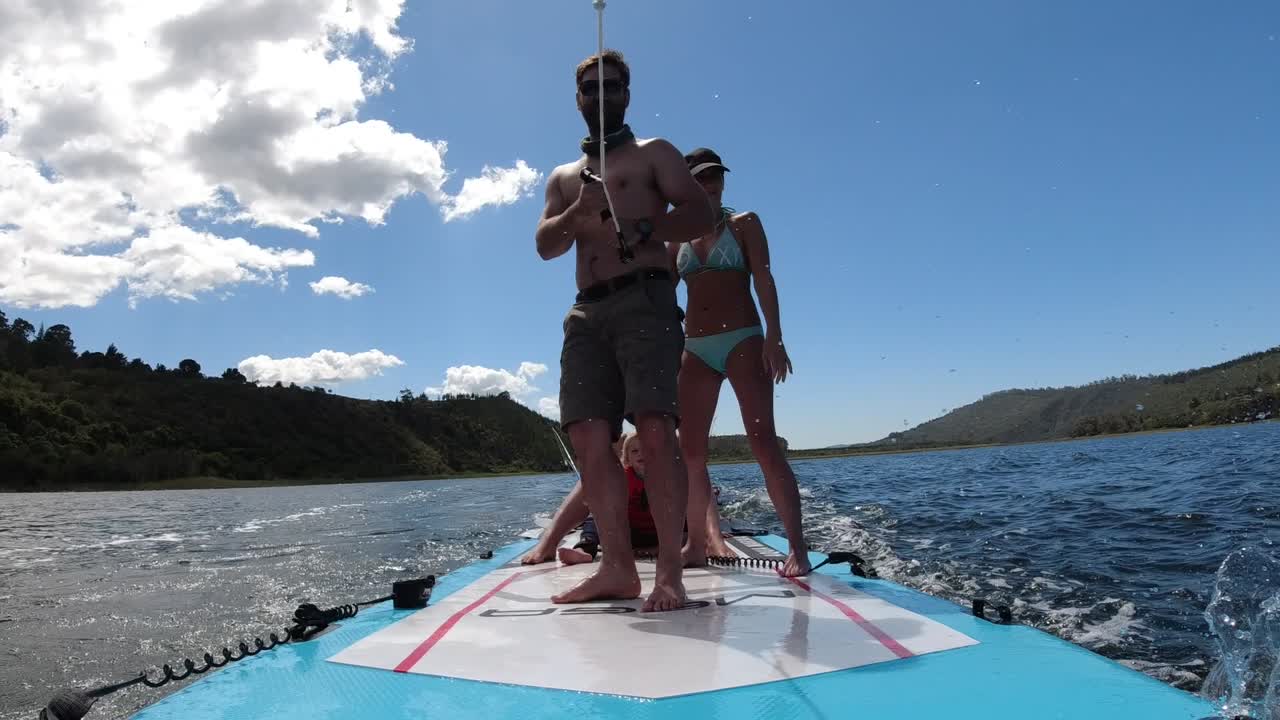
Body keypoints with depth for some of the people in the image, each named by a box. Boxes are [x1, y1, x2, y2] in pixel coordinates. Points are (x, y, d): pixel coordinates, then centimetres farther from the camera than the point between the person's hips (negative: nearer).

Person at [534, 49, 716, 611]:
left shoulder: (653, 154, 15)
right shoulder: (563, 177, 27)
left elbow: (701, 215, 2)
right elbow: (545, 245, 12)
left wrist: (644, 232, -16)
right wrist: (576, 214, -9)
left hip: (644, 301, -4)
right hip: (587, 314, 5)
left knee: (654, 431, -18)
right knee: (588, 437, -6)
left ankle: (669, 572, -15)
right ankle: (618, 568, -1)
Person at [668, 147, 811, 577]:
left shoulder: (743, 223, 8)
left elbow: (763, 279, -3)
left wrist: (774, 337, -16)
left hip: (743, 341, -4)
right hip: (696, 349, 4)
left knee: (763, 442, -13)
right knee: (690, 452, 2)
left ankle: (797, 548, -11)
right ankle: (697, 545, 13)